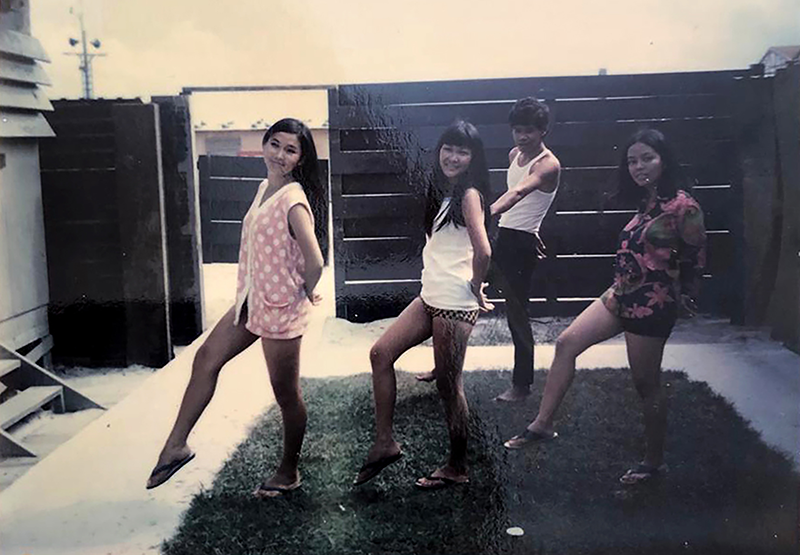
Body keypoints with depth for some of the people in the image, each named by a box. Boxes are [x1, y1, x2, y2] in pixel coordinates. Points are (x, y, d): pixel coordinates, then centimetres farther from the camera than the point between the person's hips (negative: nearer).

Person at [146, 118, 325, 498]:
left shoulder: (293, 202, -23)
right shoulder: (265, 187, 6)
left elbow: (314, 263, -29)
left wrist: (306, 295, -11)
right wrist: (250, 292, 15)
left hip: (281, 309, -9)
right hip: (252, 300, 9)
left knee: (286, 394, 7)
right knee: (206, 359, 11)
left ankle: (288, 473, 26)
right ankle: (176, 445, 23)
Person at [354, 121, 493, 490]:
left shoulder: (469, 195, -13)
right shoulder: (444, 192, 15)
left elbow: (483, 250, -25)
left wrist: (476, 289, -11)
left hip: (455, 304, -9)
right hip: (430, 297, 9)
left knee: (448, 385, 1)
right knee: (381, 352, 5)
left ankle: (456, 468, 18)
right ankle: (385, 443, 12)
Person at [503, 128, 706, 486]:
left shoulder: (682, 206, -16)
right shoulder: (646, 203, 10)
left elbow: (696, 258, -7)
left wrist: (683, 300, 5)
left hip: (651, 305, -8)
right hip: (622, 295, 8)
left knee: (646, 384, 4)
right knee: (567, 342, -1)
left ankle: (654, 462, 23)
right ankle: (543, 425, 5)